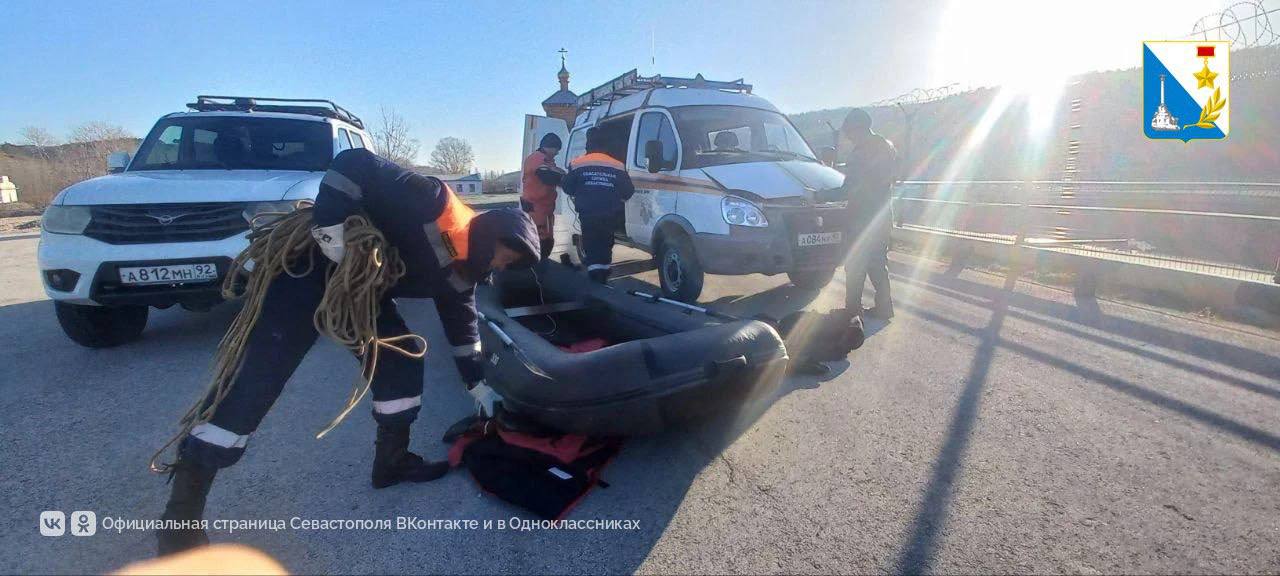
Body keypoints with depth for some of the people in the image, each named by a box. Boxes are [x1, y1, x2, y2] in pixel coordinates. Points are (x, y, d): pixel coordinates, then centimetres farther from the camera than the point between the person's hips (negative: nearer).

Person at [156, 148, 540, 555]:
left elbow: (461, 323, 13)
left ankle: (392, 459, 19)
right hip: (308, 269, -9)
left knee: (402, 357, 4)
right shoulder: (437, 205, -23)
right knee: (261, 374, -11)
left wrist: (478, 384, 13)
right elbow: (356, 165, -26)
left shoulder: (458, 272, 3)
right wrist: (332, 223, -36)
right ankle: (183, 509, -3)